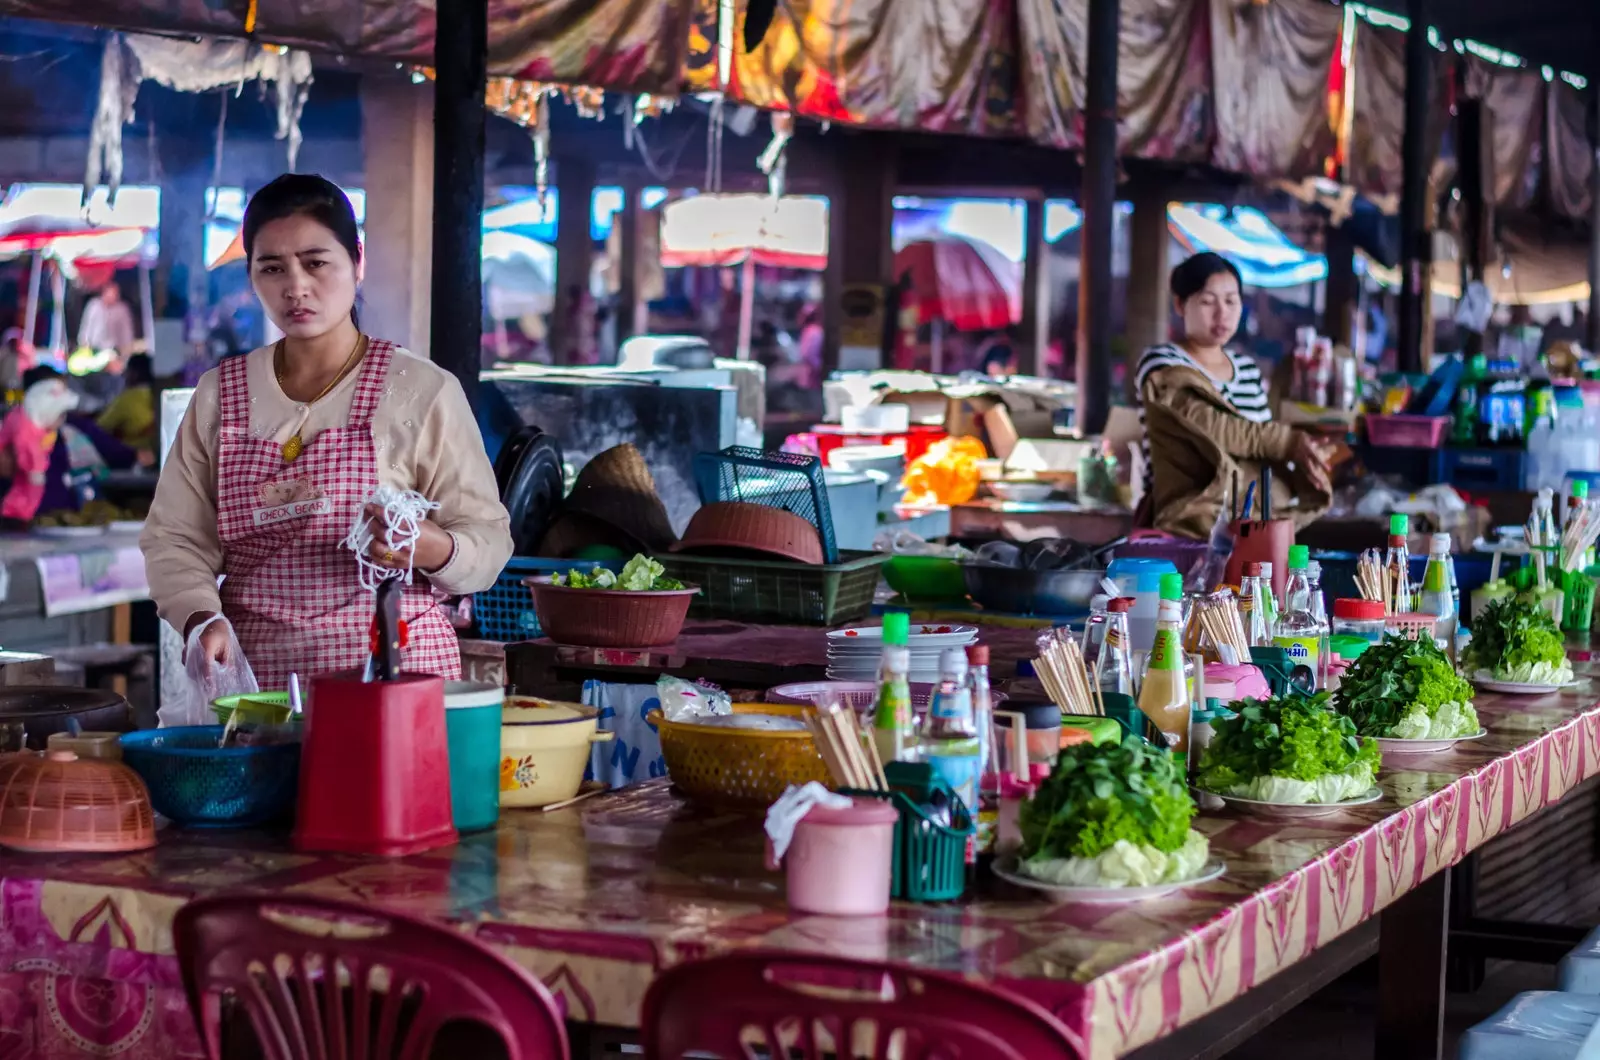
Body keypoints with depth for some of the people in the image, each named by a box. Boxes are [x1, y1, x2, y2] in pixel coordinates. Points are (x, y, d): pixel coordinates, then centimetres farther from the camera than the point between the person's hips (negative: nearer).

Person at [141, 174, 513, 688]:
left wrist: (429, 548, -21)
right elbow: (175, 538, 9)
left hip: (396, 670, -2)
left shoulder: (423, 392, 1)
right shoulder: (218, 396, 10)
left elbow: (488, 541, 1)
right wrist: (202, 619, -10)